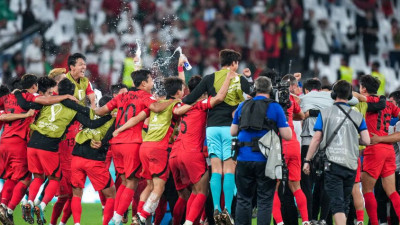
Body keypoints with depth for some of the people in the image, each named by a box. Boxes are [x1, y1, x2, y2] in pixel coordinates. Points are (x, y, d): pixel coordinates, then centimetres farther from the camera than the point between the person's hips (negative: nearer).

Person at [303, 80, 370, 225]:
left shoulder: (325, 113, 2)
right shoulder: (357, 116, 7)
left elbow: (316, 139, -2)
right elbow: (367, 141, 3)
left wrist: (307, 161, 5)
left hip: (333, 163, -3)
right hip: (351, 164, 3)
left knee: (337, 203, -9)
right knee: (345, 202, 16)